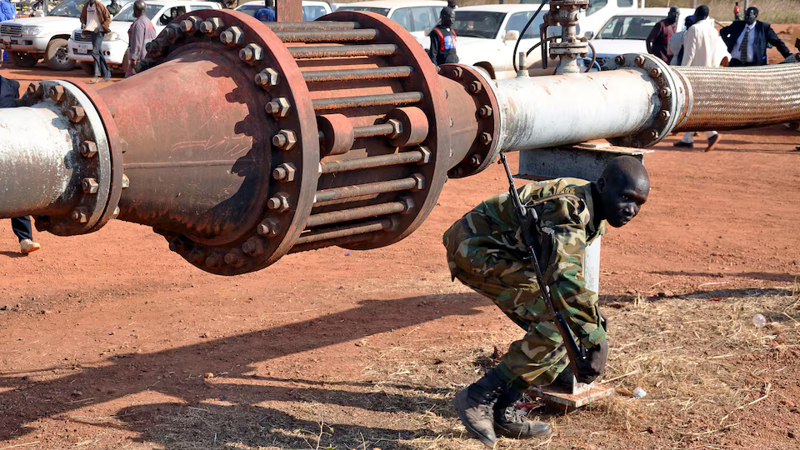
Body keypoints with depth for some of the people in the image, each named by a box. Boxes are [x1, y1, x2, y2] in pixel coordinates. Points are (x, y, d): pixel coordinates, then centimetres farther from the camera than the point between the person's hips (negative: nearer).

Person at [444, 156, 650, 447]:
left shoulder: (594, 214, 4)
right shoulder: (569, 209, -27)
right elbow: (565, 281, -39)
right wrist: (598, 342, -37)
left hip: (504, 255, 10)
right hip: (474, 248, -10)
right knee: (555, 322, -19)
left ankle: (501, 413, 9)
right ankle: (477, 399, -15)